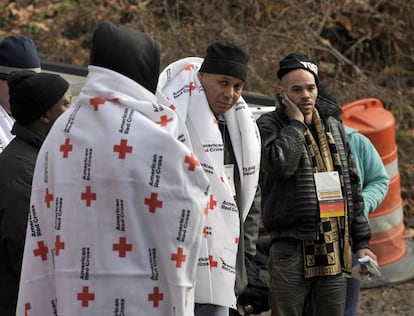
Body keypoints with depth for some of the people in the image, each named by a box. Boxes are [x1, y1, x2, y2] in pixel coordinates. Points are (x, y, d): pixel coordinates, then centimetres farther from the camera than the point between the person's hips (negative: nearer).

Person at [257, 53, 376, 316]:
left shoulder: (334, 126, 16)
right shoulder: (269, 125, 0)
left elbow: (352, 186, 18)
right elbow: (280, 165, -22)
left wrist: (362, 241, 14)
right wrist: (296, 122, -8)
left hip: (335, 250, 5)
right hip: (291, 248, -5)